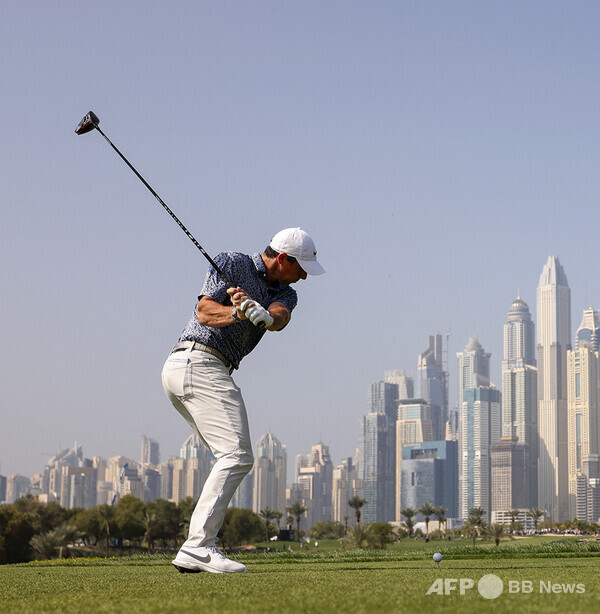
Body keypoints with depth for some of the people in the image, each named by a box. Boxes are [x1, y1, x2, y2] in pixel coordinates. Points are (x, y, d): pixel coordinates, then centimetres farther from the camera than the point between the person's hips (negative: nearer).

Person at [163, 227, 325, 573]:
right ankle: (198, 546, -24)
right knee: (238, 455, -17)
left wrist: (263, 313, -32)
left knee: (235, 459, 8)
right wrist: (237, 312, -34)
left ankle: (194, 554, 3)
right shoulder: (232, 263, -1)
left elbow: (280, 318, -9)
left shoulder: (284, 293, 16)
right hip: (199, 360, -9)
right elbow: (205, 311, -14)